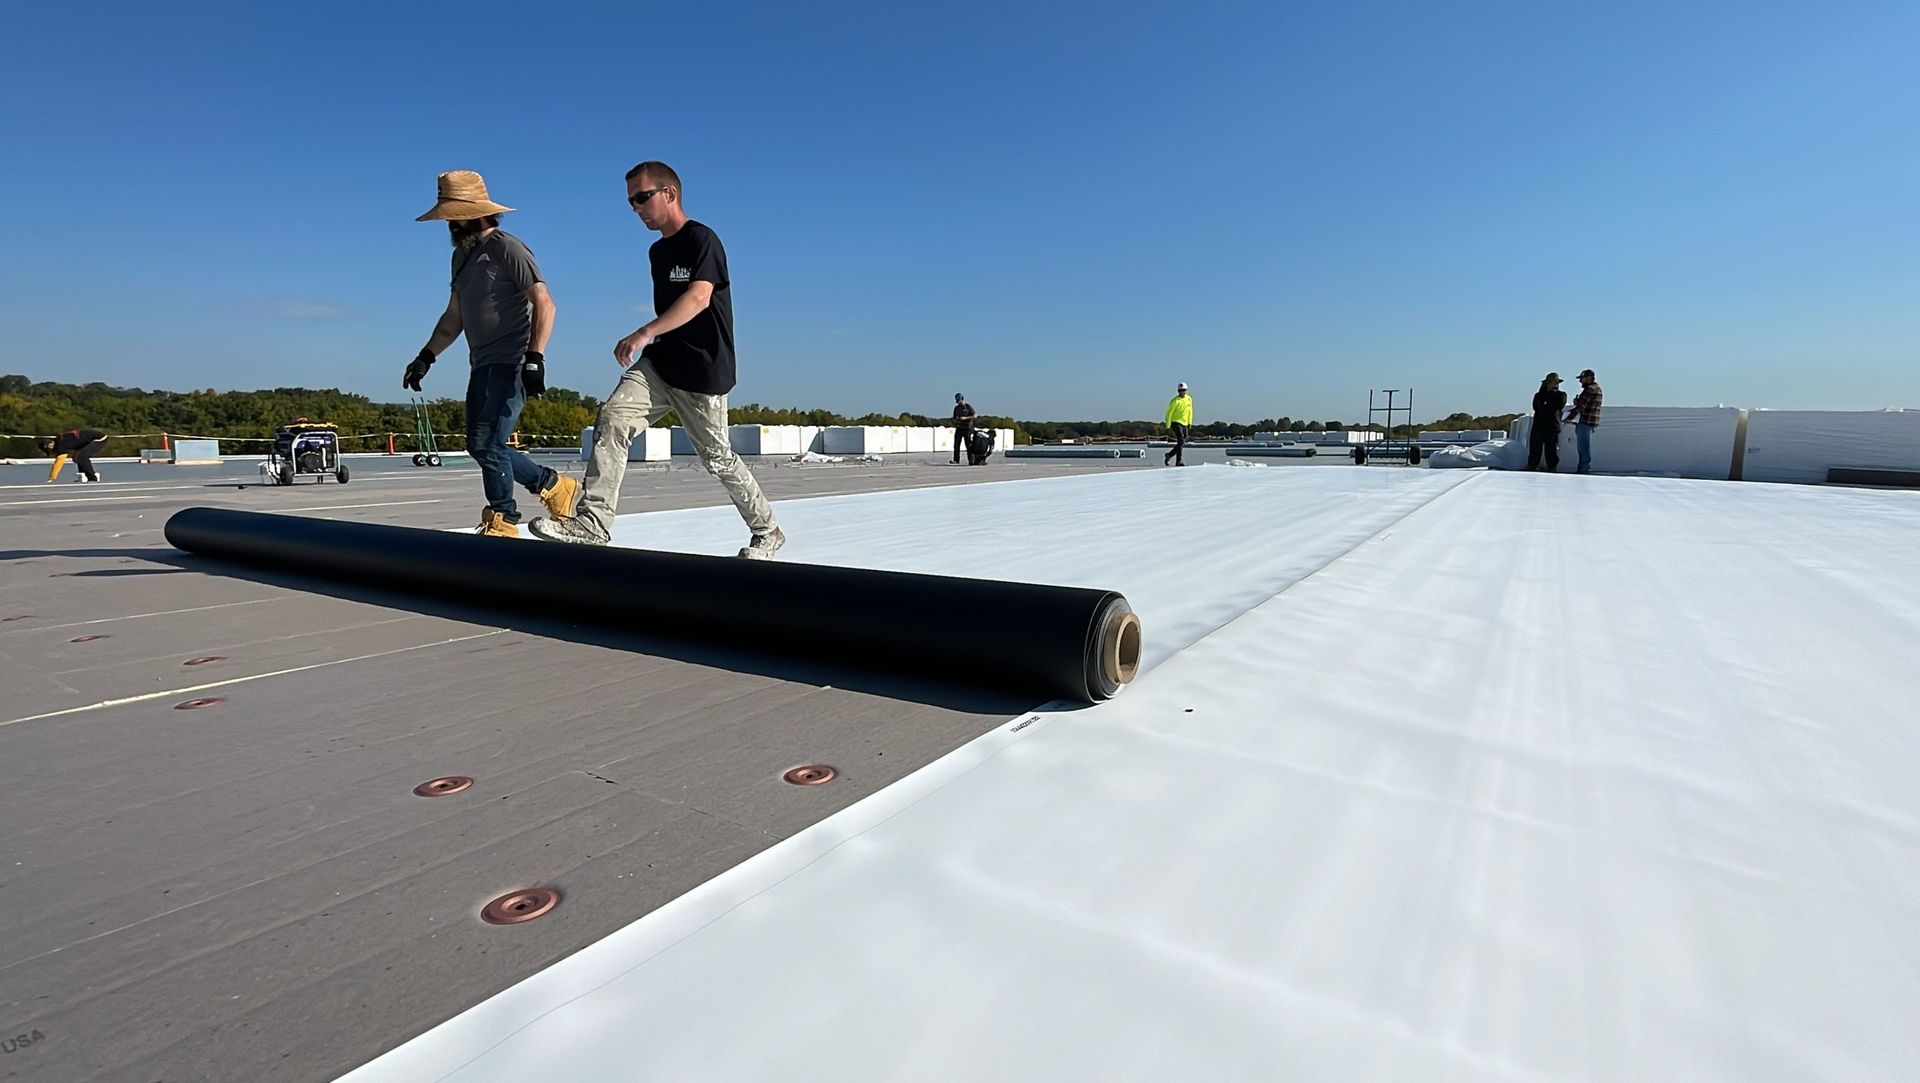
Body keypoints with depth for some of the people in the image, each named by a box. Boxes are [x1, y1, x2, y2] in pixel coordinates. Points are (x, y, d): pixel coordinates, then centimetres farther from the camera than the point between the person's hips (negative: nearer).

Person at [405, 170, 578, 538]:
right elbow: (454, 317, 25)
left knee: (489, 444, -11)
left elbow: (545, 304, -17)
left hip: (510, 365, -10)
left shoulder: (507, 248, -8)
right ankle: (553, 486, 20)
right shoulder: (462, 255, 19)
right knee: (478, 445, 10)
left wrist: (535, 357, -25)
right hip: (482, 366, 10)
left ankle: (503, 523, 3)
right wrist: (426, 357, 19)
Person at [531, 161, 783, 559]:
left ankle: (767, 531, 21)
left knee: (716, 458, 2)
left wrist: (645, 332, -34)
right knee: (612, 418, -16)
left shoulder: (702, 239, -9)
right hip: (659, 362, 7)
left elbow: (699, 297, -25)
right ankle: (593, 521, -18)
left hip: (703, 371, -7)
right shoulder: (657, 251, 17)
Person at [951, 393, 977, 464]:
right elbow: (954, 418, 21)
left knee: (968, 445, -2)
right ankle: (956, 460, -3)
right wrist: (955, 420, -4)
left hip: (967, 428, -4)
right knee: (956, 445, -4)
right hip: (959, 428, 4)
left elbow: (974, 416, -3)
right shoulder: (956, 408, 14)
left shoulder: (968, 406, -1)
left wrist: (965, 418, -15)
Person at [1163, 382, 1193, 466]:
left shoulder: (1189, 399, 7)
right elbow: (1169, 413, -10)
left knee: (1183, 443, 8)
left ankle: (1169, 454, 27)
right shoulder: (1175, 400, -11)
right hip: (1176, 422, -7)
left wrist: (1190, 423, 12)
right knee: (1181, 441, -18)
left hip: (1185, 424, 7)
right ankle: (1179, 461, -15)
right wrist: (1168, 426, -14)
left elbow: (1190, 411, 17)